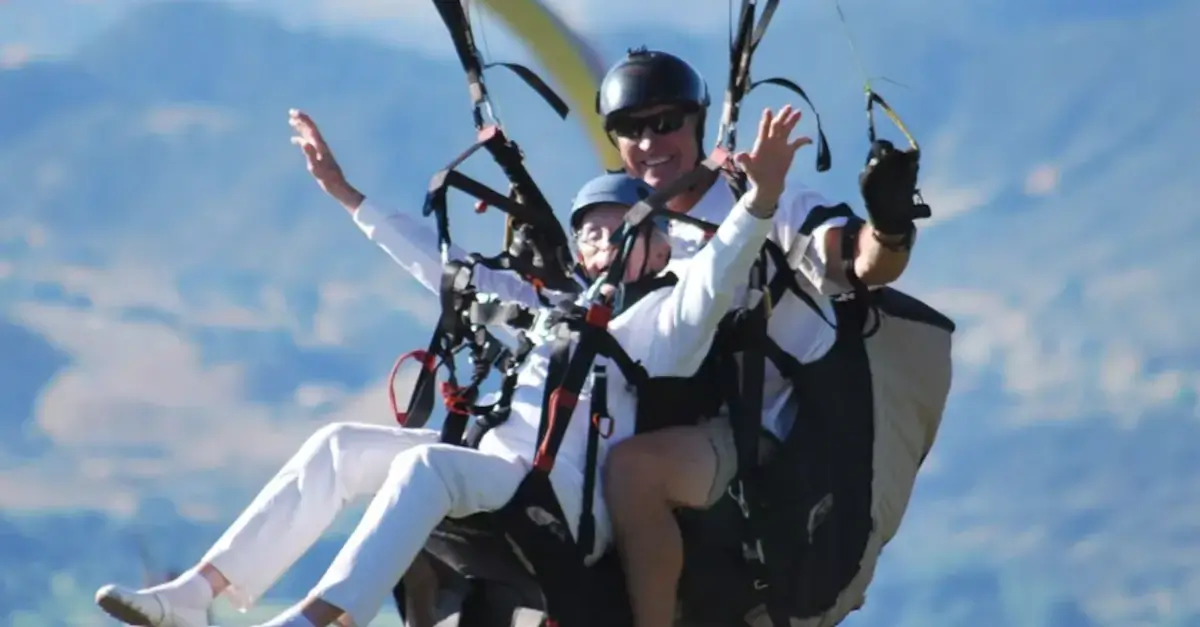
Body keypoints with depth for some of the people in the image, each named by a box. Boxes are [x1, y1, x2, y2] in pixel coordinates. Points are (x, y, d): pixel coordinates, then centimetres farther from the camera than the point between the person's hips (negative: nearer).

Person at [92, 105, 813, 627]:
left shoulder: (664, 319, 6)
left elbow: (716, 276, -15)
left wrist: (761, 199, -35)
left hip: (578, 507, -8)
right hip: (494, 483, 8)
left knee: (427, 463, -33)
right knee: (341, 445, -3)